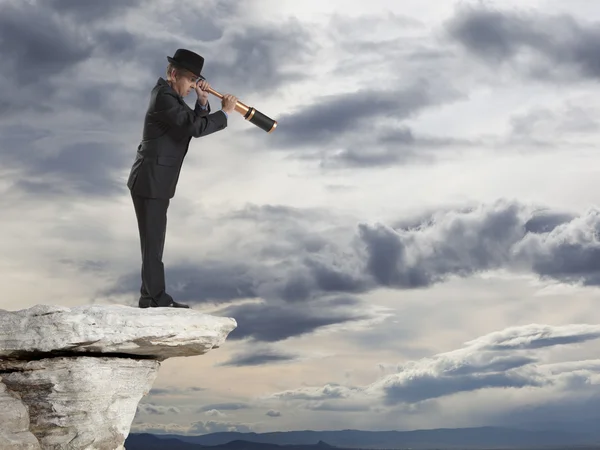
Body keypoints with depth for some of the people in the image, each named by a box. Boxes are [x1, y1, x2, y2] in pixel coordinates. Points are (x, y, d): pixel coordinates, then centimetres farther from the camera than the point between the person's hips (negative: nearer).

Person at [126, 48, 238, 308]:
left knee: (154, 240, 13)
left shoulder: (170, 94, 13)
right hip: (150, 182, -10)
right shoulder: (164, 97, -19)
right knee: (153, 241, -5)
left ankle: (152, 297, 18)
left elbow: (195, 122, 13)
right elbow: (196, 128, -28)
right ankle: (156, 299, 0)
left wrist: (203, 101, -3)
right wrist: (225, 112, -17)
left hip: (154, 181, 10)